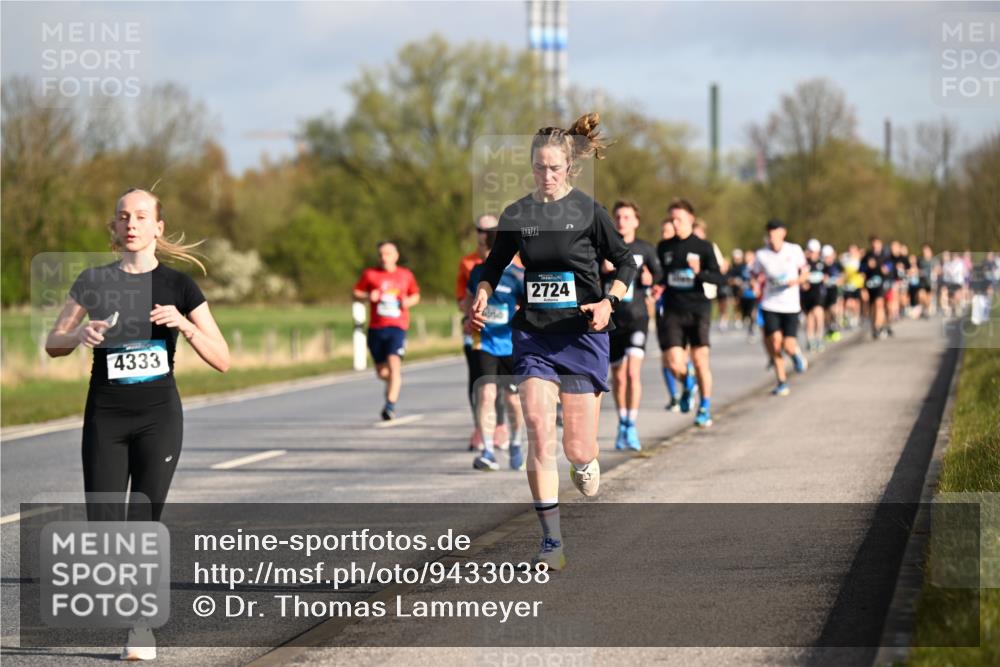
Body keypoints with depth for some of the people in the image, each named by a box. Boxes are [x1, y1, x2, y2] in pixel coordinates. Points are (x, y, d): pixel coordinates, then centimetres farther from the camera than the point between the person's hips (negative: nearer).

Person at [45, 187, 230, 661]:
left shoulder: (178, 285, -1)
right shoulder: (95, 281, 3)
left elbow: (222, 360, -3)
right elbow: (52, 345, 8)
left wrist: (183, 324, -19)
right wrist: (80, 335, -13)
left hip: (159, 418, -1)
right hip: (105, 420, 1)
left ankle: (141, 625, 14)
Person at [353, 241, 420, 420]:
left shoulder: (406, 275, 8)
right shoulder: (370, 274, 5)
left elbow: (416, 296, 20)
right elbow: (356, 294, 10)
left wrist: (409, 301, -2)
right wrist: (368, 297, -11)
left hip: (397, 327, -2)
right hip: (376, 328, 2)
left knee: (394, 363, -21)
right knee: (382, 372, 7)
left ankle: (390, 405, -23)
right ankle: (396, 379, 43)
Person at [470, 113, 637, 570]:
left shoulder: (589, 212, -4)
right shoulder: (517, 215, 5)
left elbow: (625, 262, 5)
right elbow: (495, 265, 18)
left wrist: (609, 301, -11)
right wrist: (482, 295, -1)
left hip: (582, 335, -2)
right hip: (533, 335, 2)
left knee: (577, 448, -2)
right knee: (539, 434, -12)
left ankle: (586, 464, 39)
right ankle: (551, 543, -7)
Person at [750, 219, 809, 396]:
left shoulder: (794, 250, 0)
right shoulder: (761, 254, 0)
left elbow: (805, 273, 8)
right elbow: (755, 276, 9)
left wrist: (796, 281, -12)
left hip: (790, 306, 0)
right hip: (770, 305, 0)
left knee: (788, 347, -9)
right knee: (775, 341, -12)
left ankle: (796, 352, 30)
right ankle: (782, 382, 4)